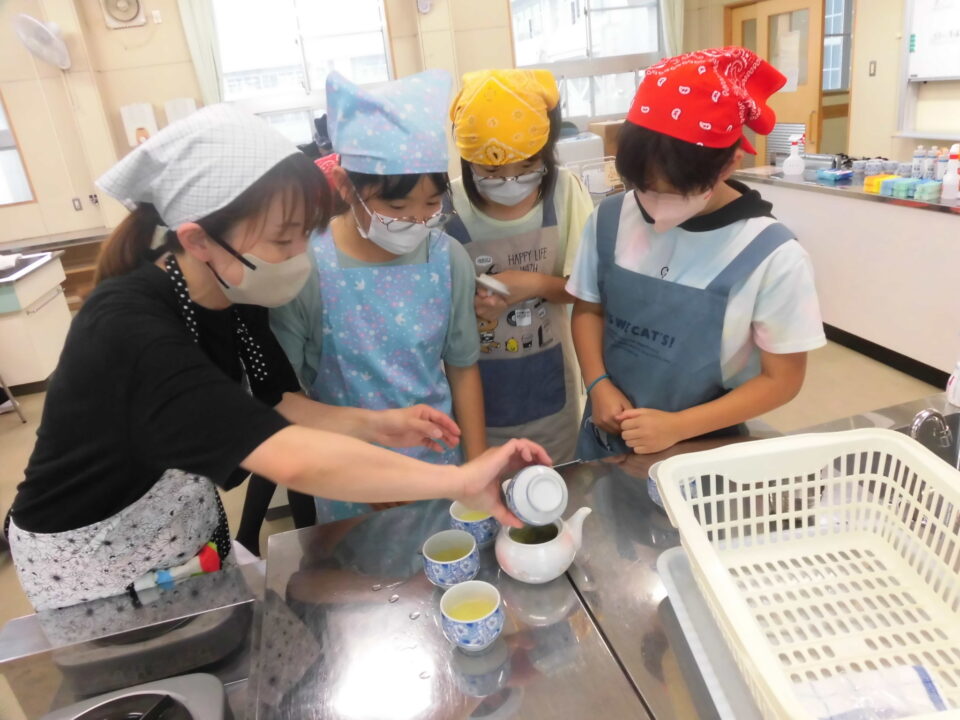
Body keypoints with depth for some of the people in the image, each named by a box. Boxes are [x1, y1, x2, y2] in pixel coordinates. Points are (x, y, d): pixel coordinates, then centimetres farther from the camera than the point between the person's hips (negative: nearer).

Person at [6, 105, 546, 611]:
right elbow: (293, 460, -48)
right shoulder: (132, 332, -38)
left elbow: (272, 406, -7)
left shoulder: (235, 295, -12)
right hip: (93, 568, -6)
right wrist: (462, 480, -45)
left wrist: (374, 425, -22)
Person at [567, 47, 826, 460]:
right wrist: (598, 385, -13)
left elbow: (781, 379, -11)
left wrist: (679, 427, -19)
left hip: (704, 449, -3)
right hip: (608, 436, 4)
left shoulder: (773, 256, -19)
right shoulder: (611, 220, -10)